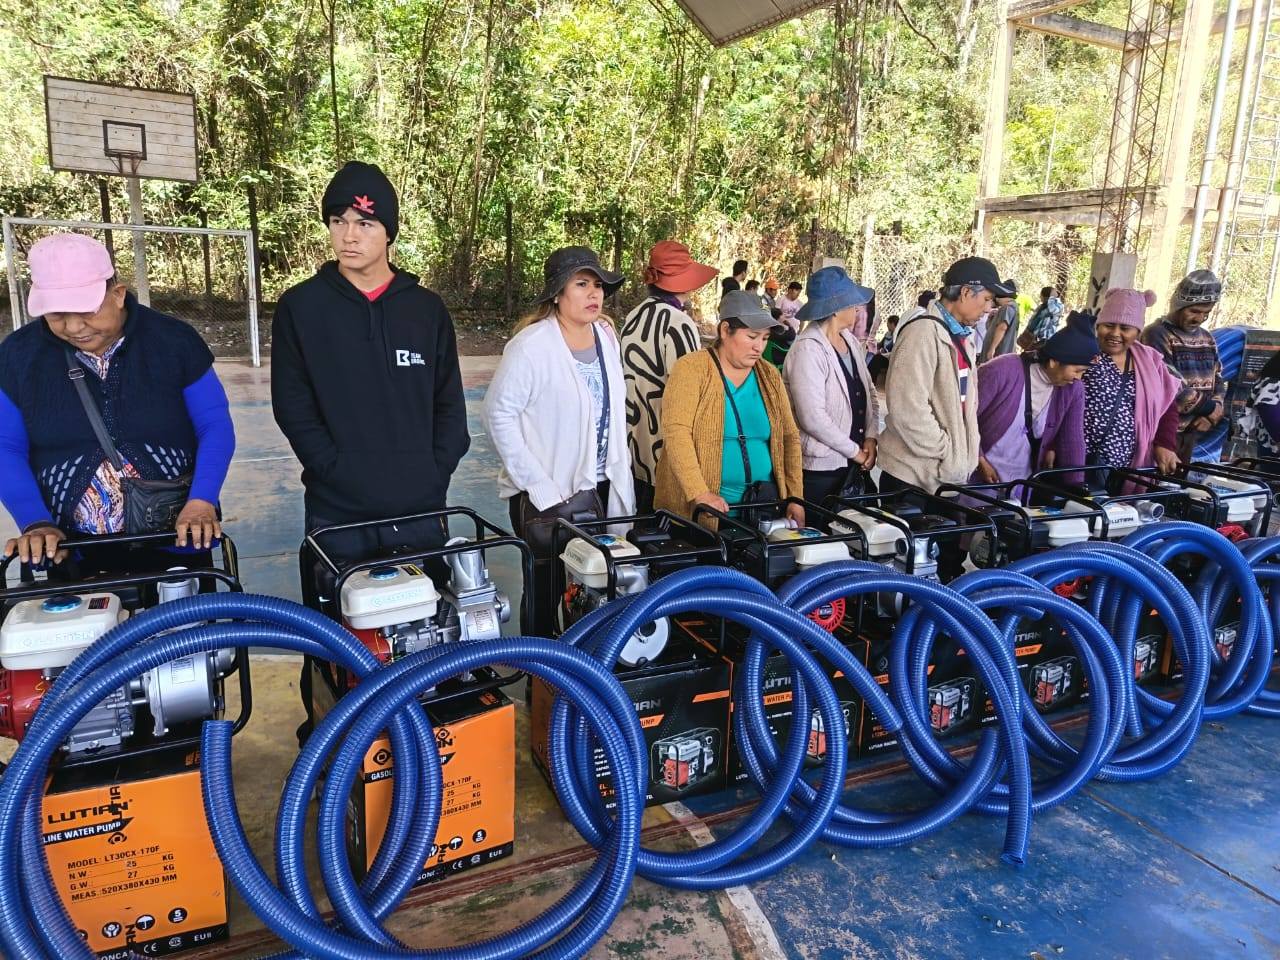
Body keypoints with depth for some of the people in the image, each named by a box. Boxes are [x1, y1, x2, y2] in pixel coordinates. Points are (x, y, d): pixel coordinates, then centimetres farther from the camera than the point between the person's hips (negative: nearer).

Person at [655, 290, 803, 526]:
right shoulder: (692, 369, -8)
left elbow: (790, 436, 12)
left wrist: (795, 497, 3)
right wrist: (700, 492, -25)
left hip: (762, 500, 5)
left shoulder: (770, 376, 9)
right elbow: (676, 432, -17)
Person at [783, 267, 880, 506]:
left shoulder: (850, 340, 7)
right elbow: (813, 419, -22)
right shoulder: (808, 350, -17)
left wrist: (871, 437, -1)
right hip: (822, 470, -7)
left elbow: (869, 392, 14)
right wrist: (855, 452, -13)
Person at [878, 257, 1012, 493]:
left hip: (949, 472, 9)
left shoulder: (960, 335, 13)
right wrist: (947, 451, -16)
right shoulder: (923, 333, -17)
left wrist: (967, 454, 8)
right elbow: (908, 409, -24)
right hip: (915, 475, -8)